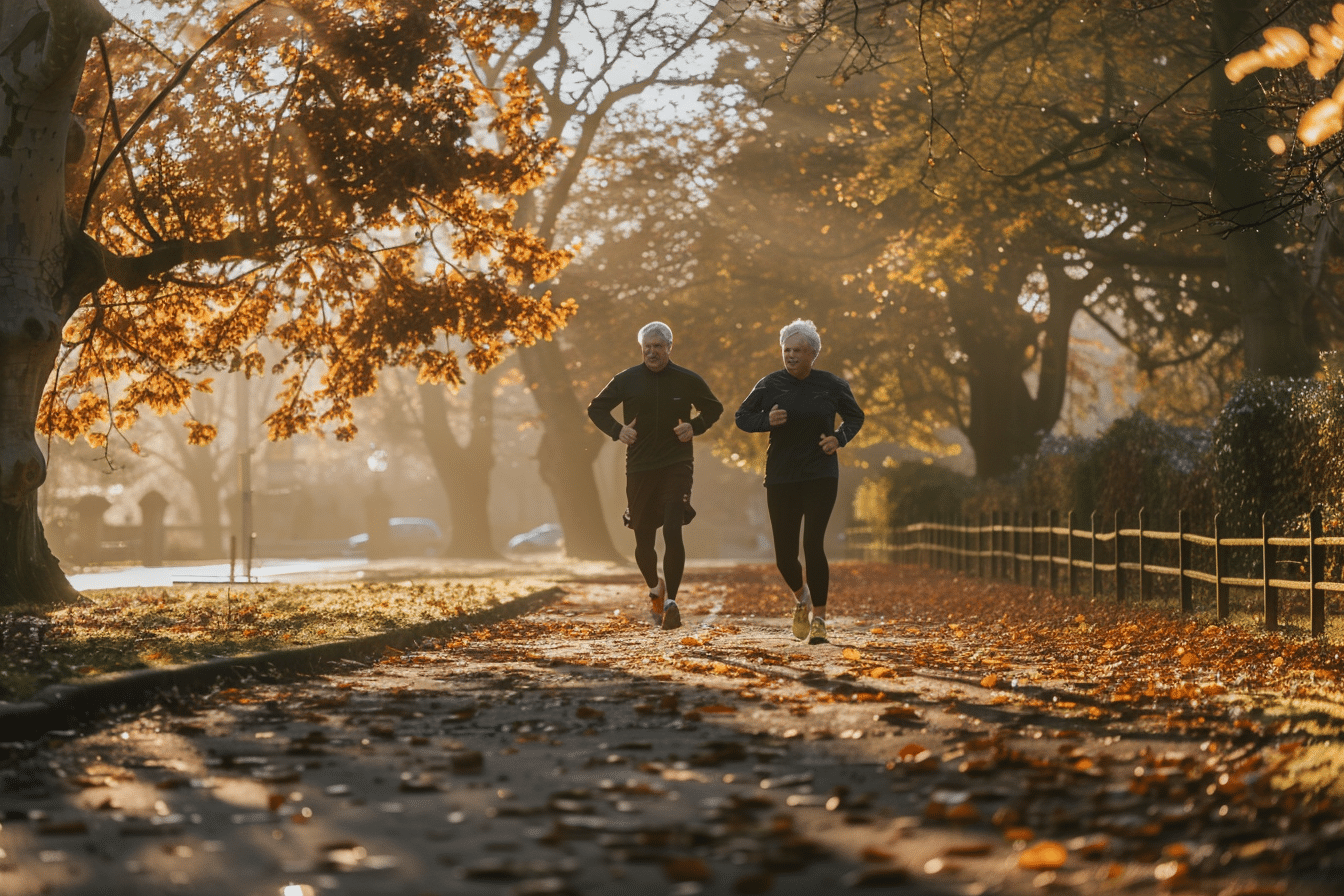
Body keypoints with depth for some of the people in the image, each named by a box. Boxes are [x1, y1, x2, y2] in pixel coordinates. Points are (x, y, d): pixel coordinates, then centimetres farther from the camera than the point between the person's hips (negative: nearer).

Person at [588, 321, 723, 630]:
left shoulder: (688, 381, 1)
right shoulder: (627, 380, 1)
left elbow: (714, 408, 17)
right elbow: (596, 408, 11)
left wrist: (695, 426, -3)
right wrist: (617, 430, -7)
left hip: (677, 465, -1)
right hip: (639, 468, 2)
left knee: (672, 532, -18)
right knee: (643, 540, 7)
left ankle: (670, 601, -11)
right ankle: (655, 589, 36)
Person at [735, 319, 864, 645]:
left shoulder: (831, 385, -1)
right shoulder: (770, 385, -1)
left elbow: (855, 417, 14)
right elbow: (742, 417, 7)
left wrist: (839, 438, -5)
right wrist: (767, 420, -13)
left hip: (821, 476, -1)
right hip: (781, 479, 1)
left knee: (813, 545, -16)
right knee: (785, 555, 1)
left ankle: (818, 619, -4)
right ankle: (801, 597, 35)